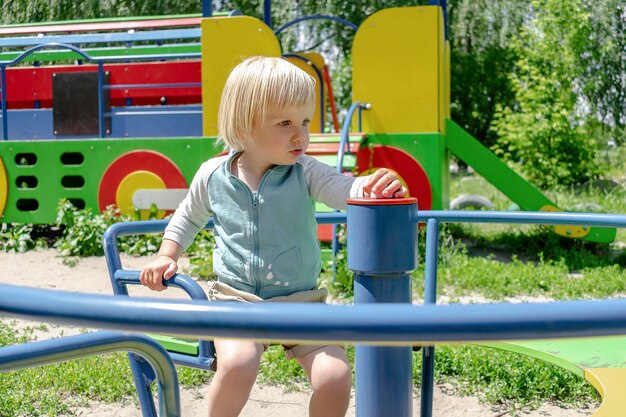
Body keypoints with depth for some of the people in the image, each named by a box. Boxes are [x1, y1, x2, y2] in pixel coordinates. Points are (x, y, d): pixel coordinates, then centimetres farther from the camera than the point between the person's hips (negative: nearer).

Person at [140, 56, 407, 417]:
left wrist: (373, 188, -45)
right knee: (237, 363, -29)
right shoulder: (213, 175, -2)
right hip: (237, 300, 0)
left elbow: (345, 189, -24)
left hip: (301, 302, 1)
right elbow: (188, 217, 18)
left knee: (335, 376, -16)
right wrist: (167, 256, 7)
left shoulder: (305, 173, -6)